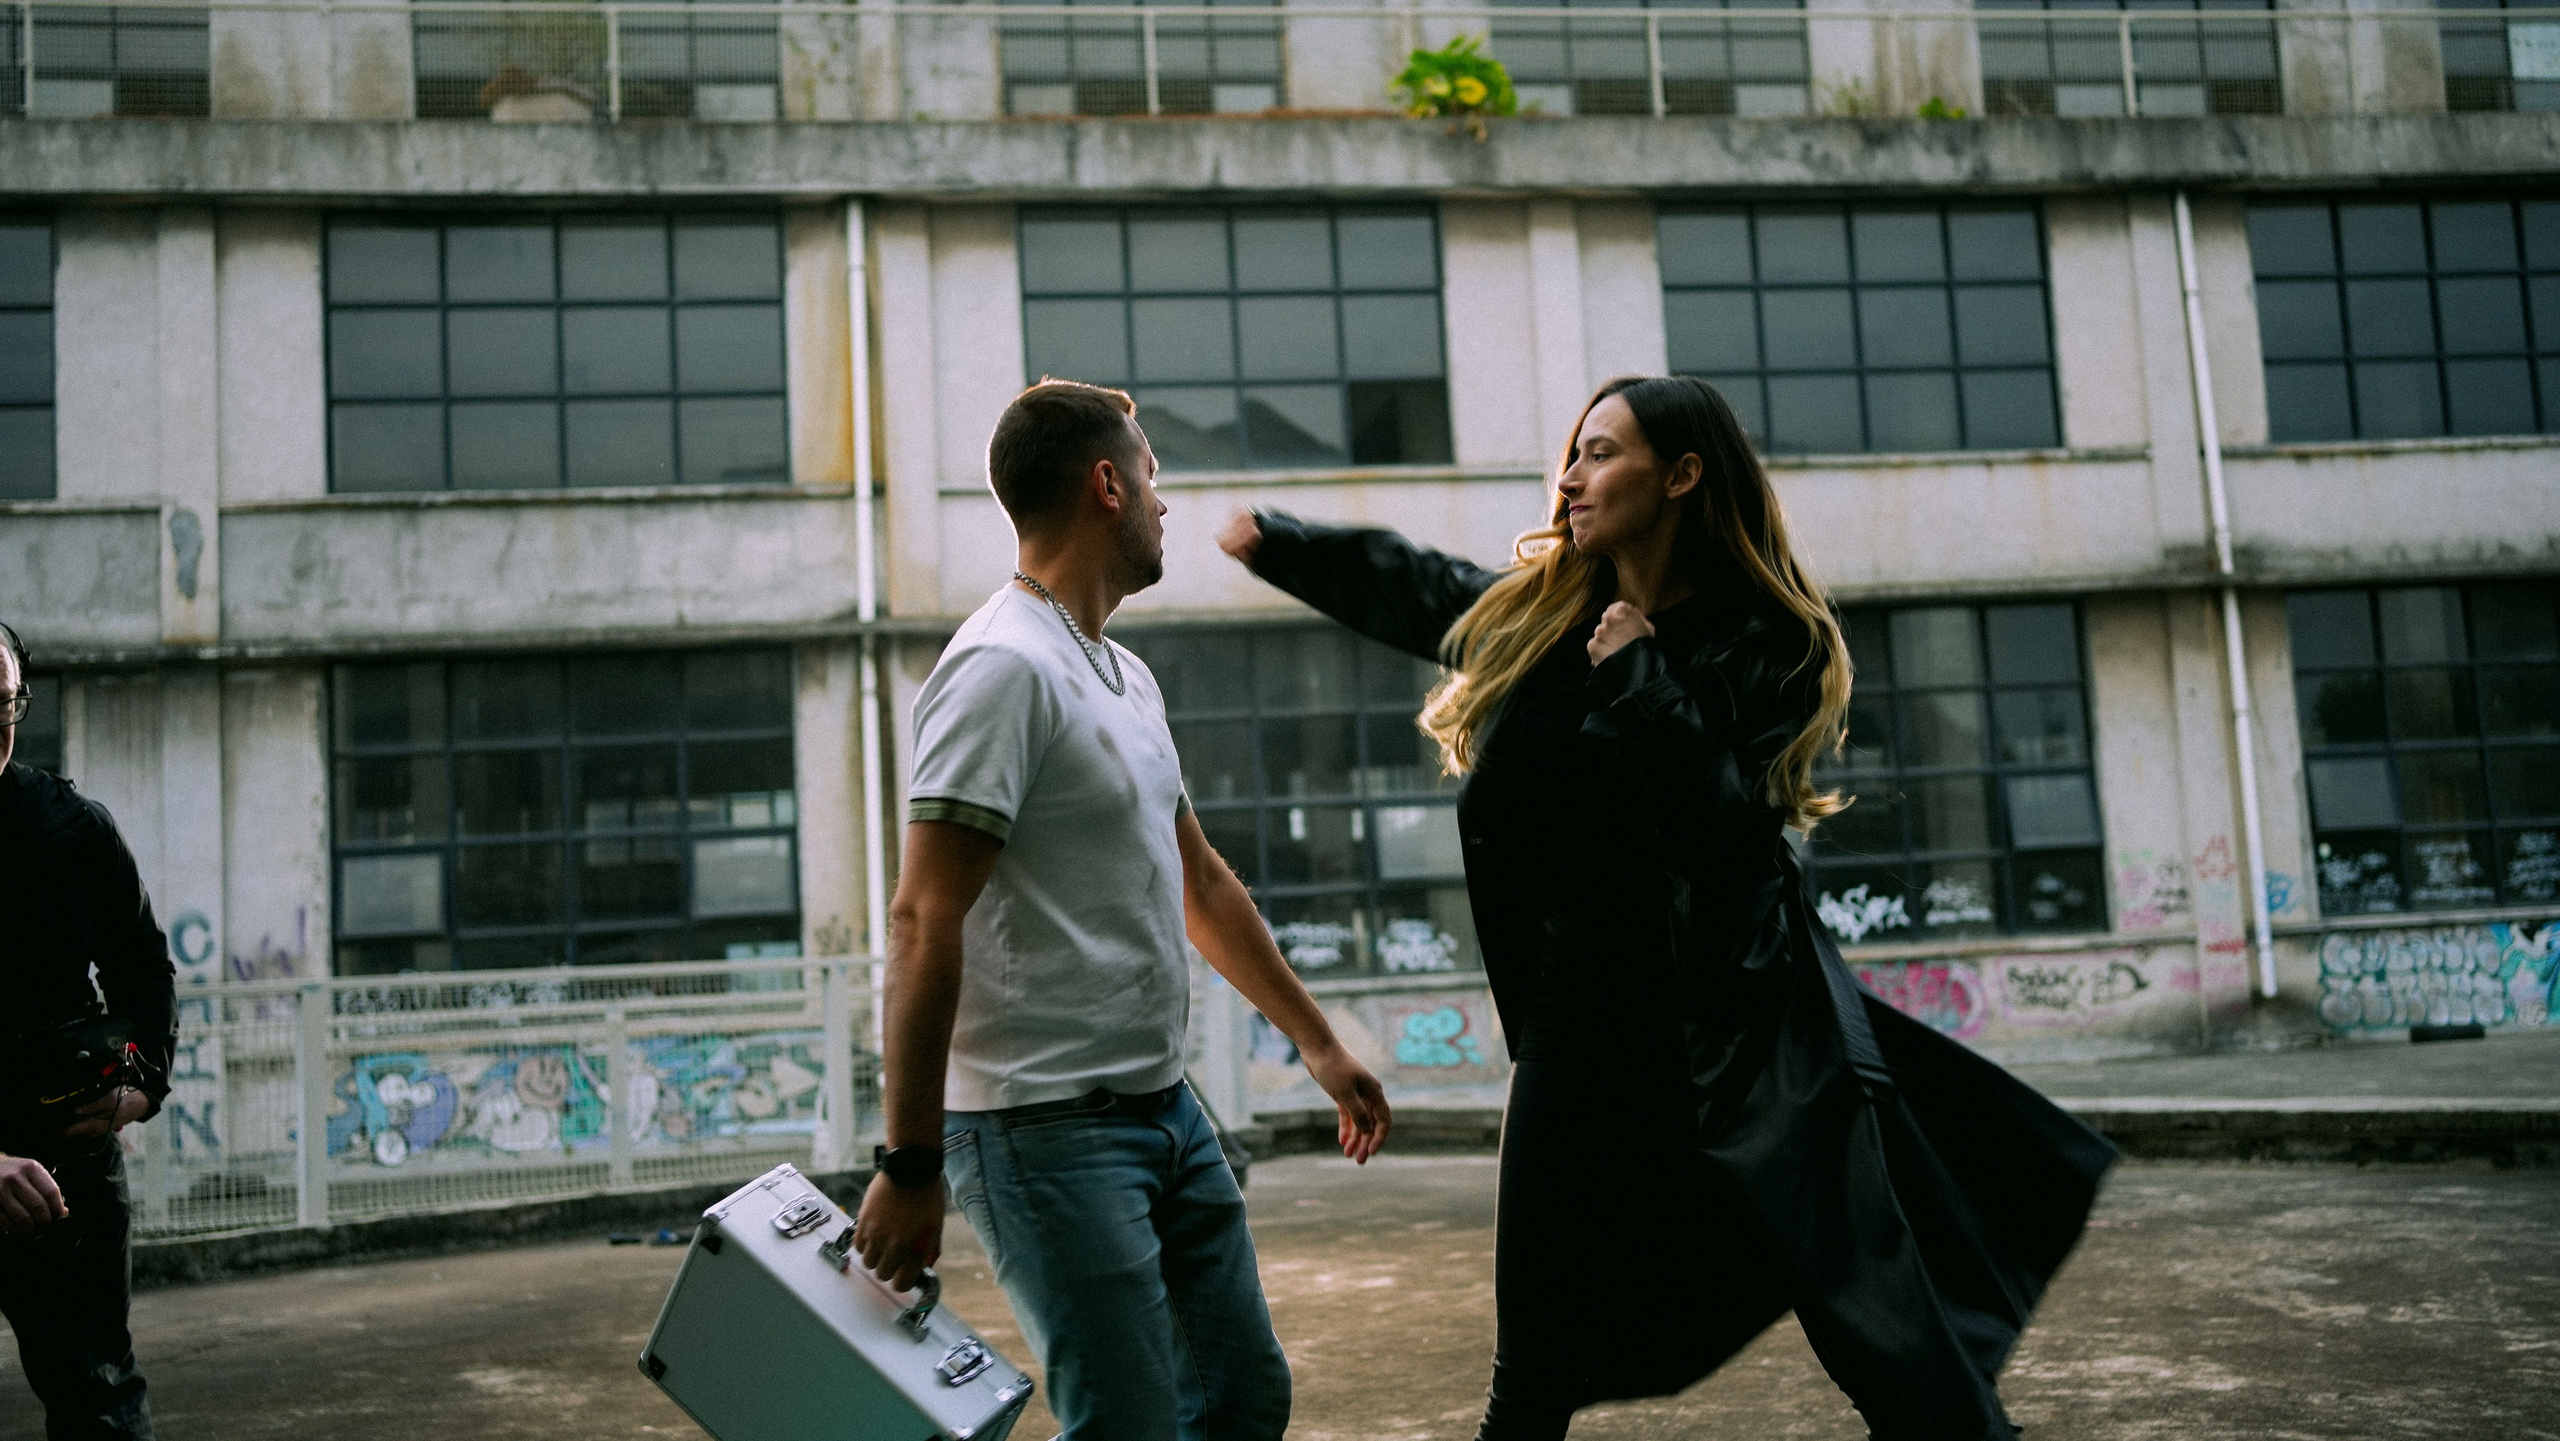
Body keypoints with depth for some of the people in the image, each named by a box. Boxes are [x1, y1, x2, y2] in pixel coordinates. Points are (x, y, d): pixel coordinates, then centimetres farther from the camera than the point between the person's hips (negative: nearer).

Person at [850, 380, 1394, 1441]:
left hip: (1166, 1107, 10)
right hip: (1049, 1127, -9)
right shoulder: (1005, 668, -16)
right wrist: (910, 1165, -22)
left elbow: (1200, 882, 24)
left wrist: (1318, 1042, 26)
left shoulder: (1126, 676, 15)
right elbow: (923, 923, -21)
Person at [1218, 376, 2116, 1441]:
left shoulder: (1763, 645, -9)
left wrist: (1638, 676, -19)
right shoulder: (1532, 613, 6)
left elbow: (1722, 823, -20)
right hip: (1576, 1022, 5)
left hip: (1745, 1031, -4)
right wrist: (1273, 541, 32)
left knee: (1886, 1343, -7)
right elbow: (1405, 583, 23)